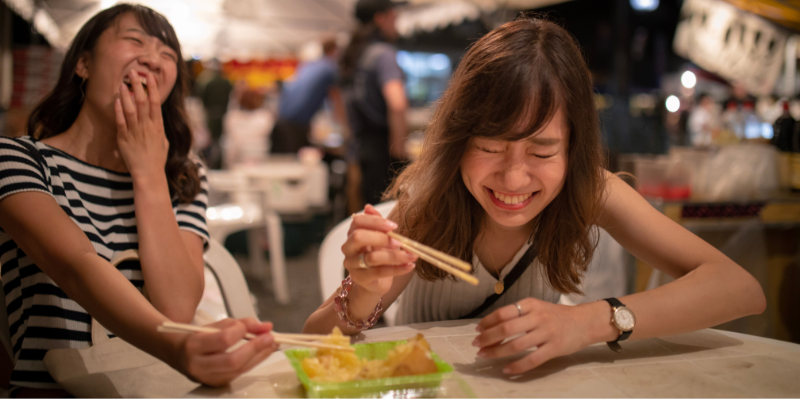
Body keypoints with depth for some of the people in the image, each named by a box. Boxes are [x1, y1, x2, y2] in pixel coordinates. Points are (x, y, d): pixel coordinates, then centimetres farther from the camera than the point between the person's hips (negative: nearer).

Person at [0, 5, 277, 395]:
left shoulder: (184, 179, 10)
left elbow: (178, 308, -5)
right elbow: (77, 267, -19)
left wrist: (149, 174, -8)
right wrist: (173, 347, -36)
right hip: (49, 388, -2)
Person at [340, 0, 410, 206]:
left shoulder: (351, 55, 14)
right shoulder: (383, 52, -13)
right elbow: (397, 103, -27)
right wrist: (398, 144, -17)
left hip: (360, 142, 9)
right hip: (382, 143, -9)